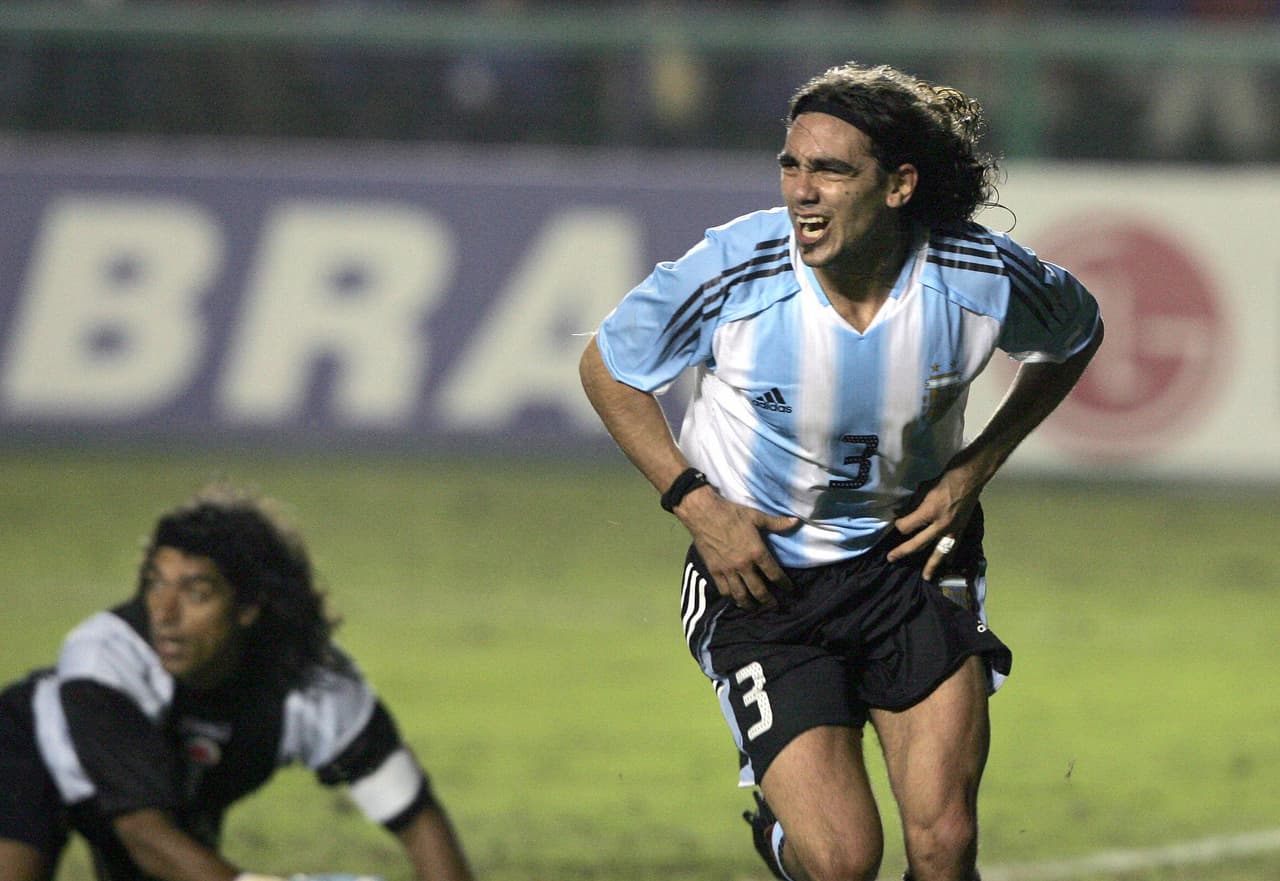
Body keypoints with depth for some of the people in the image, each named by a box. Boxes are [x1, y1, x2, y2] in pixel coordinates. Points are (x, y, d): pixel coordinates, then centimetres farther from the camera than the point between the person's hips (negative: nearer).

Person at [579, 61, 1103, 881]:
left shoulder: (984, 277, -17)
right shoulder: (732, 272, -21)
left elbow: (1076, 336, 7)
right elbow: (608, 368, -3)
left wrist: (977, 468, -2)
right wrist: (695, 502, -11)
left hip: (911, 557, 2)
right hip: (759, 572, -2)